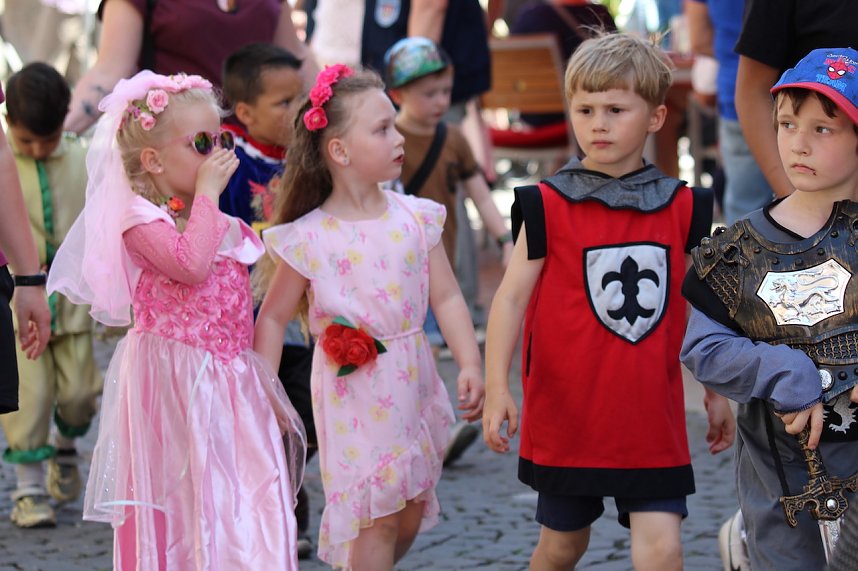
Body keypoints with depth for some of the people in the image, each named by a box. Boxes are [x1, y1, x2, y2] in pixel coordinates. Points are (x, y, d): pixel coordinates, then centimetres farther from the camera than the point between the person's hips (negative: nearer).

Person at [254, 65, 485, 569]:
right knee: (376, 517, -1)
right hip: (353, 391, -4)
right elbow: (273, 318, -3)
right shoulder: (310, 238, -11)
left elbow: (447, 299, 0)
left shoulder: (415, 218, 0)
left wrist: (470, 364, -11)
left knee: (412, 511, 14)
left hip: (411, 384, 5)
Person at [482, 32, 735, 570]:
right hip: (565, 415, -1)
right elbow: (512, 298, -7)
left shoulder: (682, 208, 2)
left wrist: (718, 393, 14)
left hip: (652, 419, 1)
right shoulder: (547, 206, -6)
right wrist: (497, 388, -15)